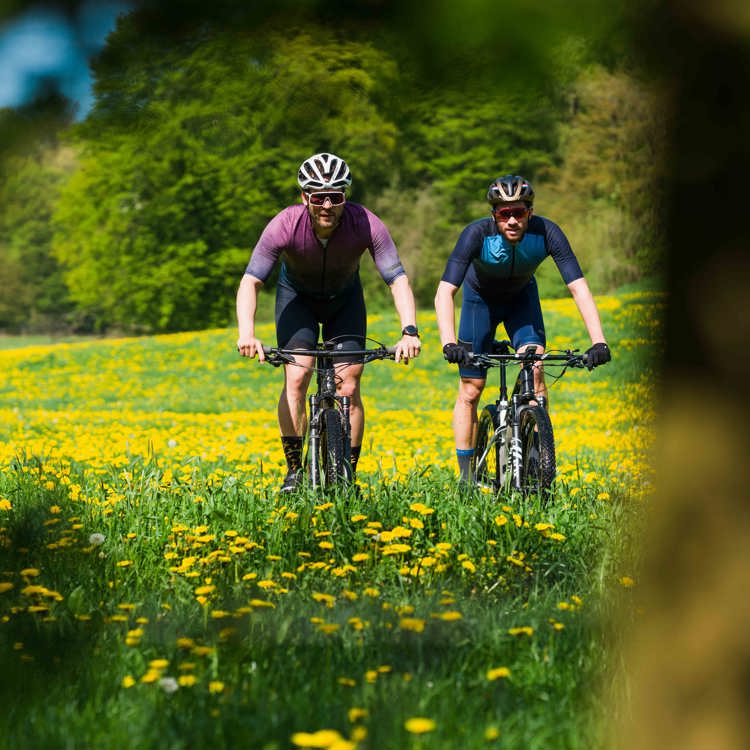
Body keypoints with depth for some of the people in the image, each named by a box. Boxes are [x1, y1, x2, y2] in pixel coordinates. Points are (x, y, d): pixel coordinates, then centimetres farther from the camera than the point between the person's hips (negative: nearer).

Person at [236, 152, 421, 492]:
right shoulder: (285, 226, -34)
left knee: (348, 387, -9)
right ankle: (293, 471, -8)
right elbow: (250, 281, -35)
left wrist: (409, 332, -47)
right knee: (296, 378, -19)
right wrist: (246, 333, -51)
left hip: (344, 298, 1)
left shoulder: (365, 224, -33)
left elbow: (398, 279, -32)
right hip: (297, 295, -1)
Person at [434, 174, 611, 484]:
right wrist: (448, 342, -58)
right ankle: (466, 476, 10)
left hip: (521, 298, 1)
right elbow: (444, 292, -43)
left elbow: (579, 287, -34)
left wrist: (598, 341, -46)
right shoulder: (477, 233, -37)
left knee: (535, 368, -22)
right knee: (470, 390, -2)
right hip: (481, 298, -1)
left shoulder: (546, 232, -32)